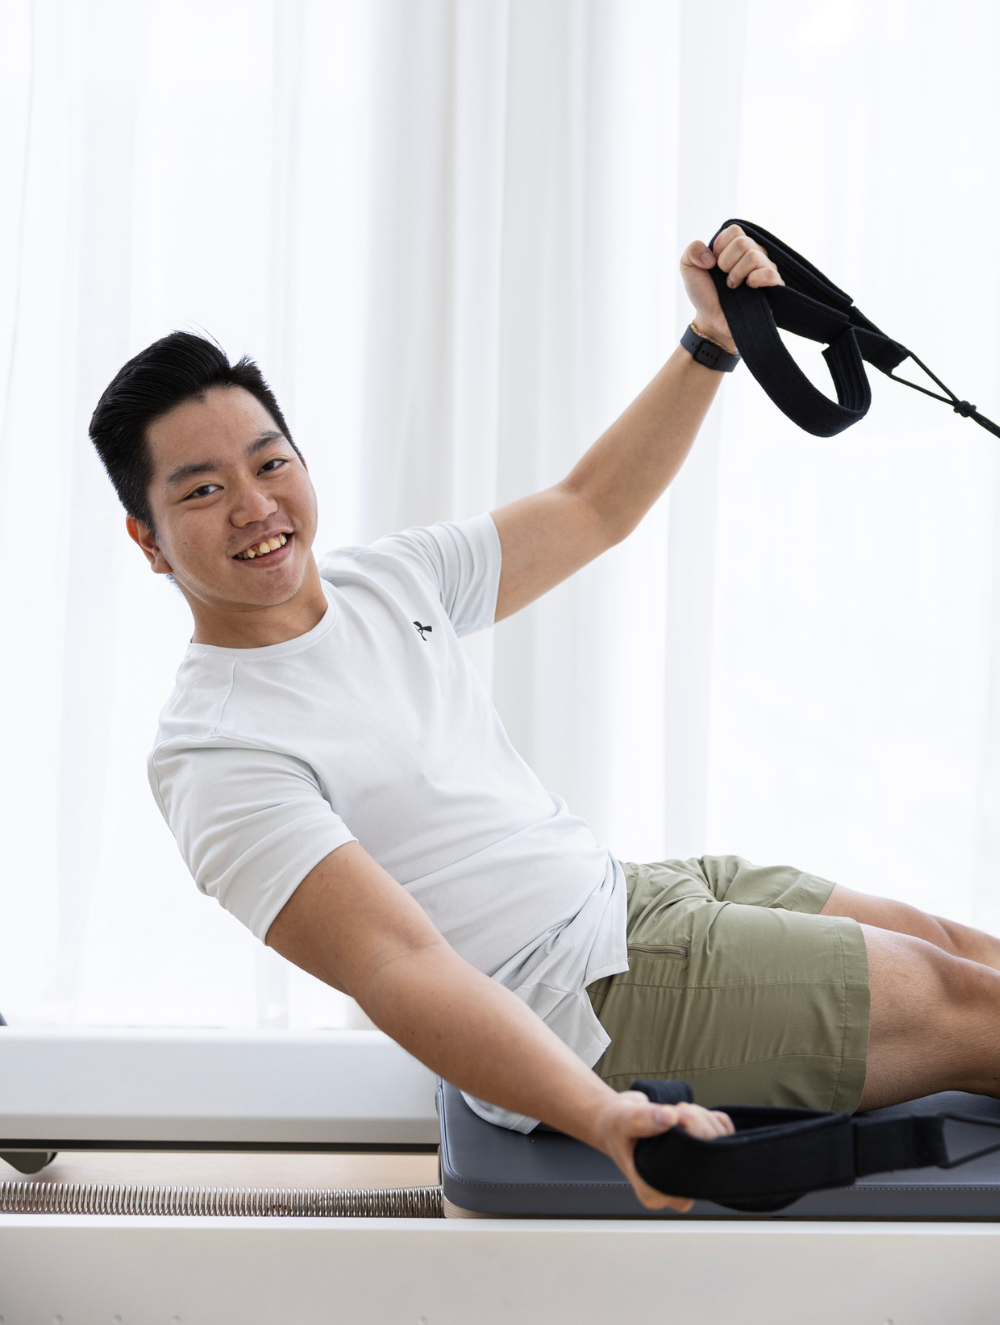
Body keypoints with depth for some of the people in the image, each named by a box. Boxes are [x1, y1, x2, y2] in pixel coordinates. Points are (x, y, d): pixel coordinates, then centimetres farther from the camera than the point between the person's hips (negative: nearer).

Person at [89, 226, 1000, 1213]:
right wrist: (602, 1117, -41)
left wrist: (713, 339, 6)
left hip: (634, 891, 8)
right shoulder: (212, 752, -19)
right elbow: (398, 964, -29)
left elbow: (592, 509, 16)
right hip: (591, 1000, -8)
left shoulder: (384, 580, 6)